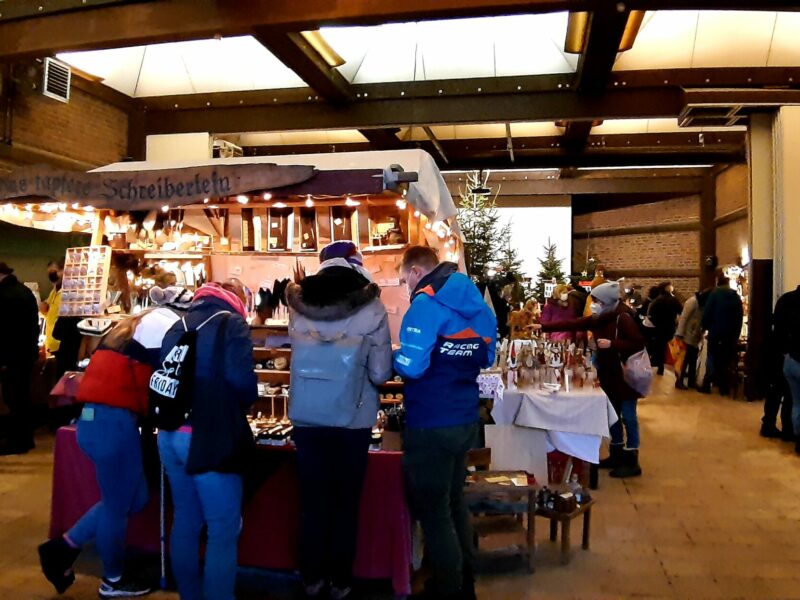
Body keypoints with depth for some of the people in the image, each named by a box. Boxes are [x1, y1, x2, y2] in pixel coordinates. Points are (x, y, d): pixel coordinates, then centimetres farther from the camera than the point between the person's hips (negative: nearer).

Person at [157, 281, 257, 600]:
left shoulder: (177, 326, 15)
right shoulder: (232, 324, -5)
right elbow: (241, 380, -16)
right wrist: (244, 406, 3)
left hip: (170, 434, 8)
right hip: (209, 436, -7)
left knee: (185, 521, 19)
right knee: (224, 529, 2)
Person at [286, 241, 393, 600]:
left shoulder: (299, 305, -5)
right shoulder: (370, 308, -12)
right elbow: (381, 373, -10)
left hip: (306, 418, 2)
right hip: (352, 421, -2)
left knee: (311, 500, 17)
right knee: (346, 502, 15)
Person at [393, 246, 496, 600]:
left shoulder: (427, 303, -16)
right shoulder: (476, 303, 8)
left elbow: (411, 367, -23)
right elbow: (487, 358, 19)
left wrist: (393, 357, -3)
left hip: (431, 425, -8)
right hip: (466, 420, 8)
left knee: (433, 512, 8)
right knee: (454, 503, 23)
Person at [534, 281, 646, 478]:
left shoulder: (623, 318, -17)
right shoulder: (598, 319, 6)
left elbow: (639, 344, -22)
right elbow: (573, 325, 5)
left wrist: (612, 344, -26)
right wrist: (543, 327, 0)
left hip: (625, 375, -8)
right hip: (608, 375, 8)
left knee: (628, 417, -1)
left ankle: (632, 462, 7)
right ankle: (617, 455, 27)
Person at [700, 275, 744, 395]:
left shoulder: (714, 293, -3)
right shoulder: (736, 296, 9)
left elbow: (707, 313, -10)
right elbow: (740, 317, 8)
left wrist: (705, 327, 3)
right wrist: (736, 334, 10)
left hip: (716, 332, -3)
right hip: (731, 334, 3)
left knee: (713, 359, 3)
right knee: (727, 361, 7)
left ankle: (707, 386, 0)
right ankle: (724, 388, 7)